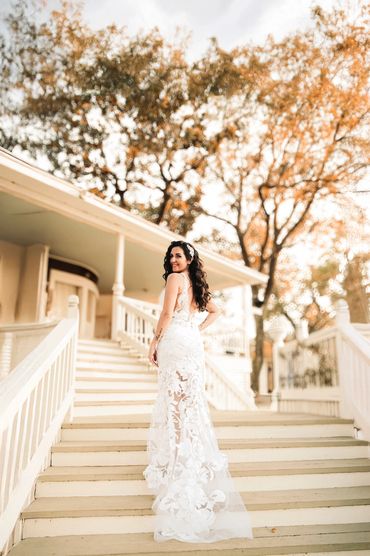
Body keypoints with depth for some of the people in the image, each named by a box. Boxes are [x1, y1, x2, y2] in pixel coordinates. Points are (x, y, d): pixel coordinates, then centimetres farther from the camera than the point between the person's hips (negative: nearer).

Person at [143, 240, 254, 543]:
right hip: (194, 343, 7)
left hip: (176, 342, -7)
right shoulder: (197, 284, 17)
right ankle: (196, 458, 19)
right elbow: (215, 311, 26)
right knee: (192, 399, 11)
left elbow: (167, 314, -13)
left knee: (175, 399, -3)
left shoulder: (174, 279, -5)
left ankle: (176, 461, 2)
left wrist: (155, 342, -6)